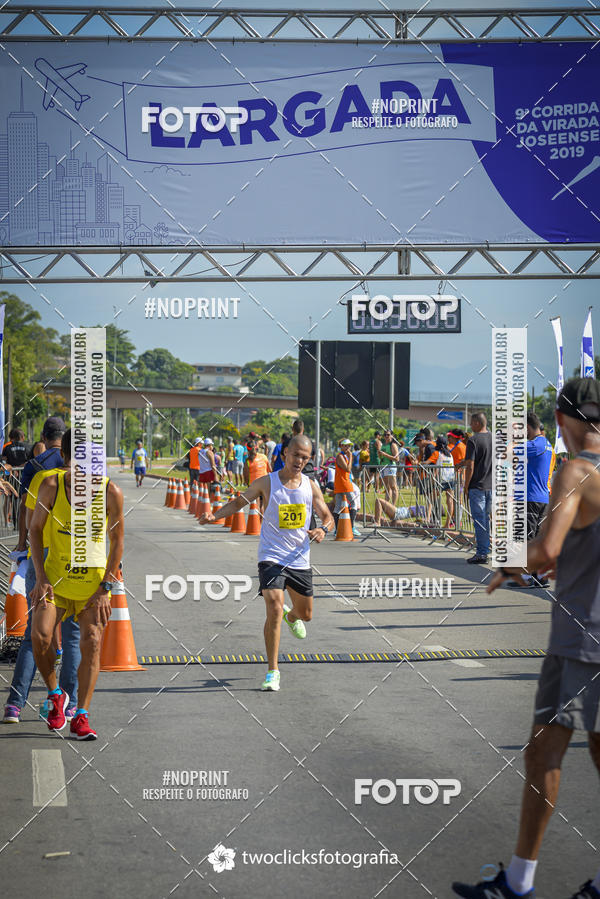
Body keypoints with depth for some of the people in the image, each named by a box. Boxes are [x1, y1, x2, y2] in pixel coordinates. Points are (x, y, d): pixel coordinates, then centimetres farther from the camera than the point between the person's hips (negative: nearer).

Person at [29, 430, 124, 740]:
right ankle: (55, 695, 9)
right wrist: (41, 578, -7)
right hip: (55, 576, 0)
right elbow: (35, 529, 1)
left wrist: (105, 588, -7)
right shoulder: (52, 485, -8)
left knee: (91, 642, -10)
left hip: (94, 579, 0)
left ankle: (80, 718, -3)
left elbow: (117, 542, -2)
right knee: (40, 635, -17)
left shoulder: (110, 491, -10)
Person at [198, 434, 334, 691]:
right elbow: (240, 501, 6)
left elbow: (328, 517, 8)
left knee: (305, 614, 16)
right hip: (272, 557, -4)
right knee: (274, 610, -20)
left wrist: (323, 530, -15)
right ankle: (272, 671, -11)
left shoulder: (311, 486, 2)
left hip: (300, 559, 4)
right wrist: (215, 515, -10)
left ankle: (291, 616, 57)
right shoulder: (266, 483, -5)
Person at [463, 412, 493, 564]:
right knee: (485, 519, 15)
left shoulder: (473, 440, -12)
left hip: (477, 485, -6)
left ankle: (481, 554, -4)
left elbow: (470, 467, -15)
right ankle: (485, 551, 19)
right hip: (491, 486, 6)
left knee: (479, 520, -3)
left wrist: (466, 488, -8)